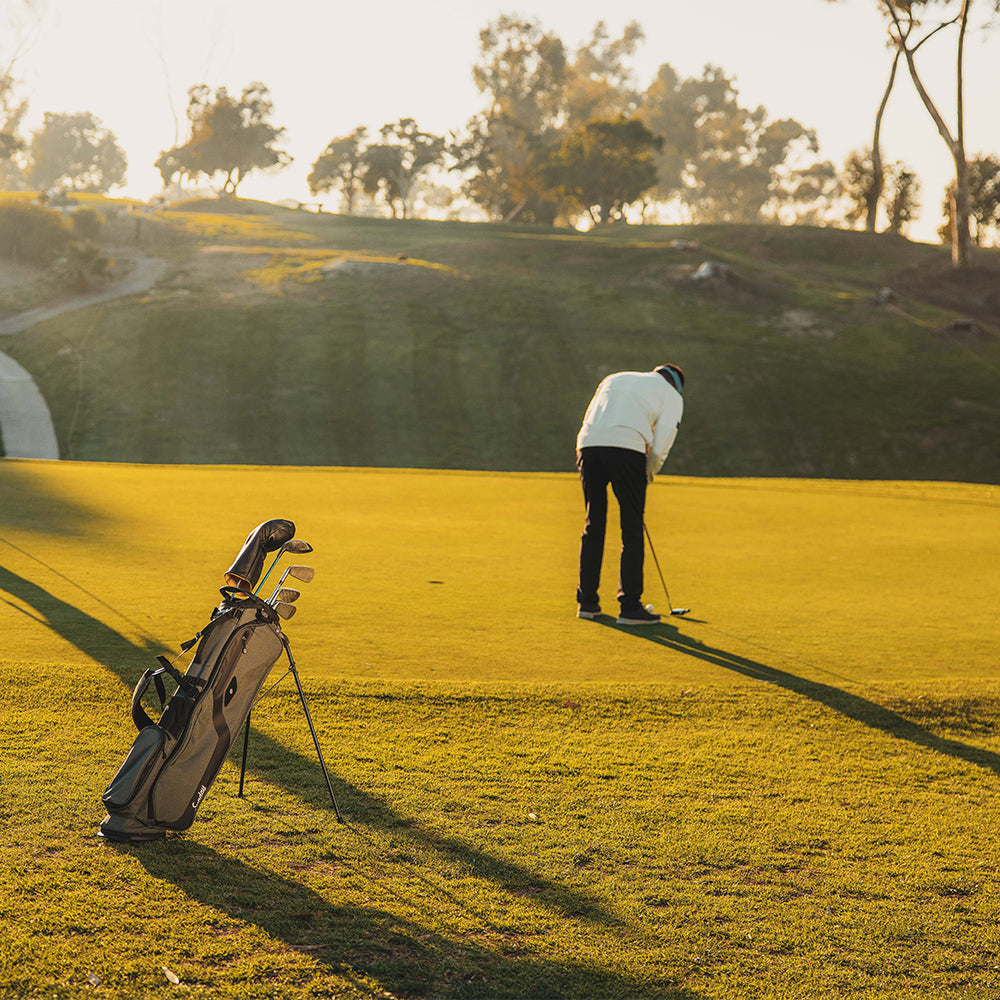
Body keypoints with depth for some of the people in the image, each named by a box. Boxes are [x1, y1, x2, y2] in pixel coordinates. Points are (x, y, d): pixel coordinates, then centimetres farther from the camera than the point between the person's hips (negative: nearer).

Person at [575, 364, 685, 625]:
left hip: (588, 446, 5)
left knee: (593, 526, 14)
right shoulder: (671, 395, 18)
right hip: (627, 447, -4)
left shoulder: (614, 378, 33)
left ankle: (587, 602, 18)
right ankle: (630, 606, 0)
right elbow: (661, 443, 5)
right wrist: (648, 474, 20)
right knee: (632, 530, 3)